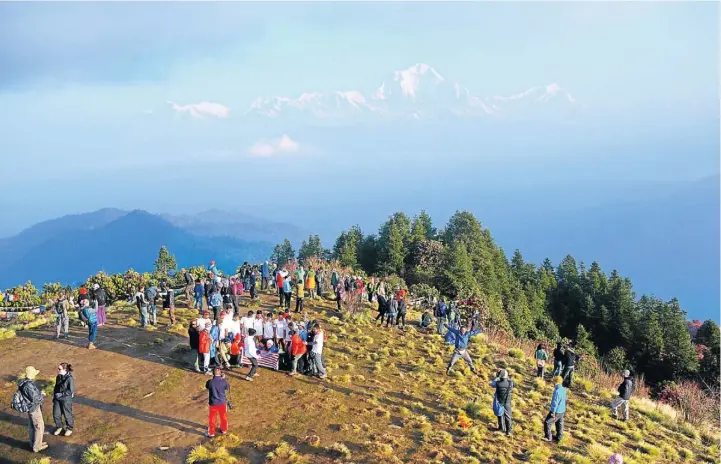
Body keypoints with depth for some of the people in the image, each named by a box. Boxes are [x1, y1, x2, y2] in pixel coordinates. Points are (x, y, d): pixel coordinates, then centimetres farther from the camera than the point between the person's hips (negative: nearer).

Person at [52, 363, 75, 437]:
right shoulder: (58, 377, 1)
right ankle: (59, 427, 34)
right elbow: (56, 387, 13)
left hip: (66, 399, -6)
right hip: (57, 399, 6)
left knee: (67, 414, 9)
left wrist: (61, 394, -20)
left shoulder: (69, 378, -21)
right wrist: (54, 397, 10)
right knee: (56, 414, 11)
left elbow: (71, 391, -20)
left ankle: (69, 429, 29)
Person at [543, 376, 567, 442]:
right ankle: (559, 437, 33)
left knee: (547, 423, 3)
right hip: (562, 410, 9)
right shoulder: (564, 390, -1)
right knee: (559, 424, 21)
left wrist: (553, 412, -17)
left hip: (556, 411, -9)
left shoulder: (557, 391, -28)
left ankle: (548, 437, 11)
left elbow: (555, 403, -25)